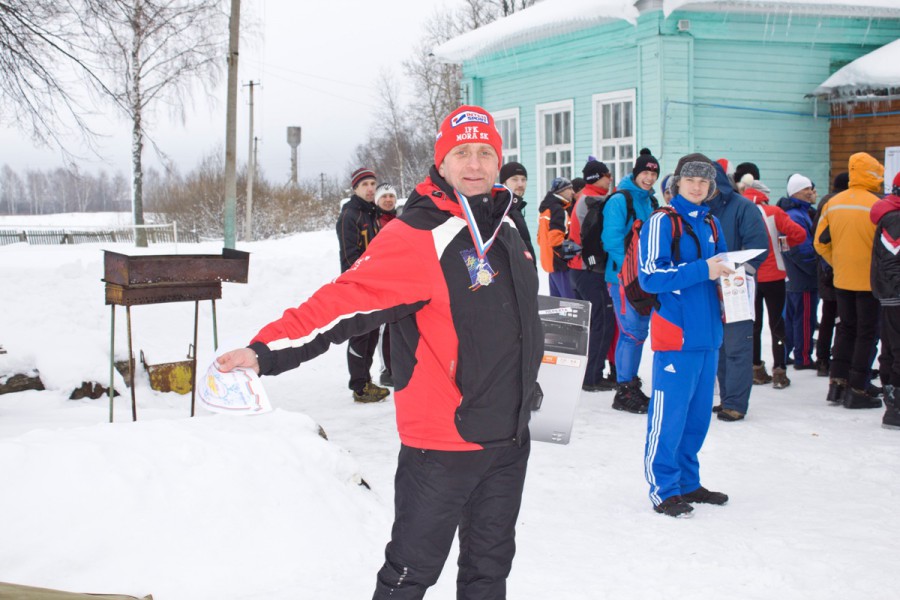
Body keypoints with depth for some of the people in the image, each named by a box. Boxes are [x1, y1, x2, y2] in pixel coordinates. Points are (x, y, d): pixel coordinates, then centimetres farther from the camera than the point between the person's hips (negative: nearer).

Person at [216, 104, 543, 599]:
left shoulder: (506, 234, 9)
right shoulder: (416, 236, -16)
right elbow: (344, 301, -25)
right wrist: (267, 352, -36)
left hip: (509, 441, 7)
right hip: (441, 444, -7)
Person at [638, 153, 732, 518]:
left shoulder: (711, 224, 15)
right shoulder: (661, 222, -7)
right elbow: (650, 277, -16)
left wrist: (727, 275, 3)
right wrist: (702, 270, -21)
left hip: (707, 333, 7)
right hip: (676, 334, -7)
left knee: (699, 412, 13)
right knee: (670, 413, -5)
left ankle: (687, 482, 25)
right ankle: (663, 490, 5)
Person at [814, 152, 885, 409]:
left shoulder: (833, 204, 1)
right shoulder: (876, 205, -16)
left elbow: (820, 242, 5)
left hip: (842, 280, 5)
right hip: (870, 280, -5)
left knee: (845, 329, 17)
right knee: (867, 333, 3)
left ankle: (837, 383, 18)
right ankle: (857, 390, 5)